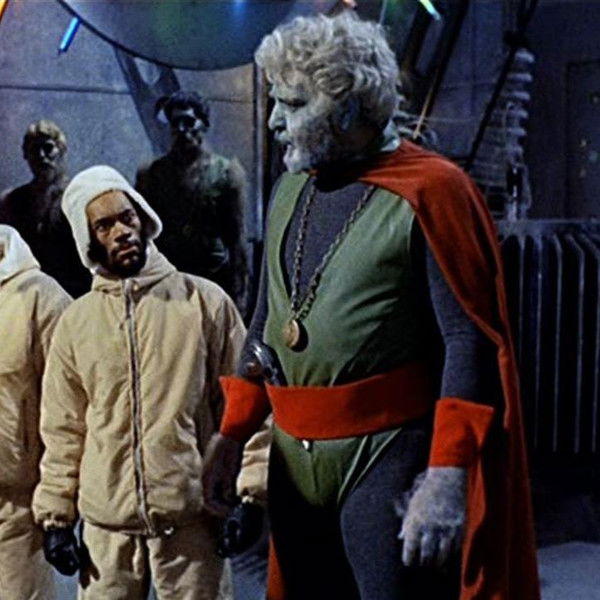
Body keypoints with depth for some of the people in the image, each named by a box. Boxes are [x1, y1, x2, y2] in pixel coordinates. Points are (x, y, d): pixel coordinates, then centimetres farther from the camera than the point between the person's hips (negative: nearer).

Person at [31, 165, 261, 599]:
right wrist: (56, 515, 5)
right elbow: (63, 429, 9)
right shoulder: (76, 321, 6)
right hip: (106, 522, 2)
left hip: (191, 518, -2)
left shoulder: (205, 301, -1)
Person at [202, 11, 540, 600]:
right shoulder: (291, 190, 10)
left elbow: (471, 341, -16)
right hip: (295, 459, 7)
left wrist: (447, 477, -22)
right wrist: (232, 433, 12)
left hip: (389, 462, -7)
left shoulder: (427, 192, -11)